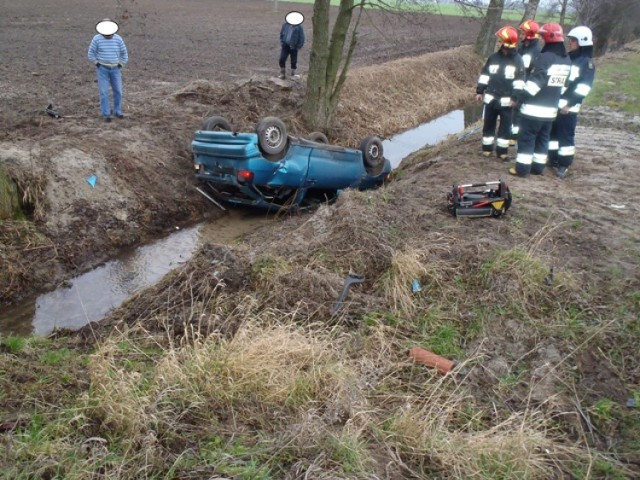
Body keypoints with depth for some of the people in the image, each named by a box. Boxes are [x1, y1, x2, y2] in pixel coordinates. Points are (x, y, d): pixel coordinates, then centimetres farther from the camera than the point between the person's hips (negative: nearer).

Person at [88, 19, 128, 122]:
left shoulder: (118, 39, -3)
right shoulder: (97, 39, -8)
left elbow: (124, 54, 8)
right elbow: (91, 54, -1)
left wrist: (120, 65, 2)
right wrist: (97, 64, -5)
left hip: (115, 69, 2)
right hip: (102, 69, -2)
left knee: (118, 91, 4)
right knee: (104, 92, -4)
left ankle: (117, 111, 21)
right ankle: (106, 114, 2)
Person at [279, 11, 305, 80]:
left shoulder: (299, 27, -11)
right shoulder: (285, 25, -1)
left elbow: (301, 38, -5)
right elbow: (281, 34, 12)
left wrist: (298, 47, -7)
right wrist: (282, 43, 7)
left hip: (293, 47, -2)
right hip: (285, 46, 2)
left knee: (293, 61, 7)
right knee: (281, 60, -5)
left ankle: (293, 74, 24)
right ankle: (282, 73, 11)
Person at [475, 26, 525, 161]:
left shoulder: (517, 60, -4)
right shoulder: (493, 57, 3)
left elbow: (519, 80, -6)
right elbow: (484, 75, 9)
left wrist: (515, 97, -13)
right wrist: (479, 91, 3)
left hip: (506, 100, -2)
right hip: (491, 98, 2)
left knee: (505, 126, 4)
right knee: (488, 124, 9)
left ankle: (502, 151, 14)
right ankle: (487, 148, 21)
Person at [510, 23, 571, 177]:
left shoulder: (544, 57, -16)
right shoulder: (567, 61, 10)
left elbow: (535, 81, -20)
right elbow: (564, 84, 16)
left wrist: (523, 96, -12)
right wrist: (556, 101, 21)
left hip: (534, 108, -8)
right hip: (551, 109, 8)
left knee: (526, 138, -1)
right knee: (543, 138, 15)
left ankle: (522, 168, 1)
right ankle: (538, 167, 20)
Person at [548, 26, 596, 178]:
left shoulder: (587, 63, -5)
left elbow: (584, 87, -14)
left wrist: (570, 104, -21)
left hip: (568, 107, -7)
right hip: (554, 104, 7)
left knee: (566, 135, -5)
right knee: (552, 131, 11)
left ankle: (564, 165, 1)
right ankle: (553, 158, 24)